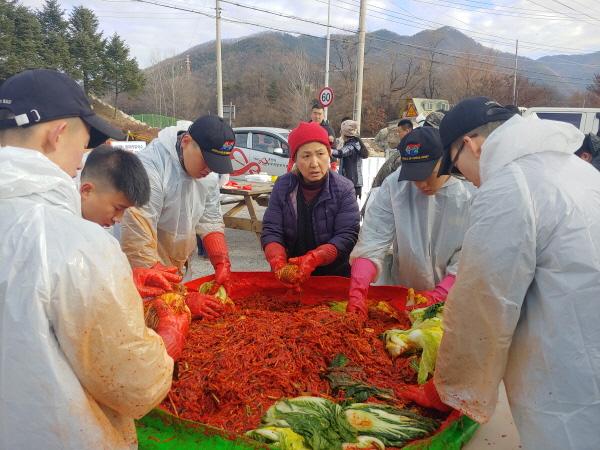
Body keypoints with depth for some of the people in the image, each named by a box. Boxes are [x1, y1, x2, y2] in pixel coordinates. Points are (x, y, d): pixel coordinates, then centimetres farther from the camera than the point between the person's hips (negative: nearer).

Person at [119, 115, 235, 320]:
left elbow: (210, 221, 1)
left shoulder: (207, 171, -7)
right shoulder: (150, 168, -30)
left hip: (178, 270, 6)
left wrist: (222, 264, -14)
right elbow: (138, 248, -32)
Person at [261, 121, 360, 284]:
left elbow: (347, 236, -13)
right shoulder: (282, 186, -1)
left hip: (333, 276, -1)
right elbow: (271, 231, -4)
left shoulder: (344, 189, -7)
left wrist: (312, 259, -27)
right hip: (289, 275, 1)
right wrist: (279, 263, -22)